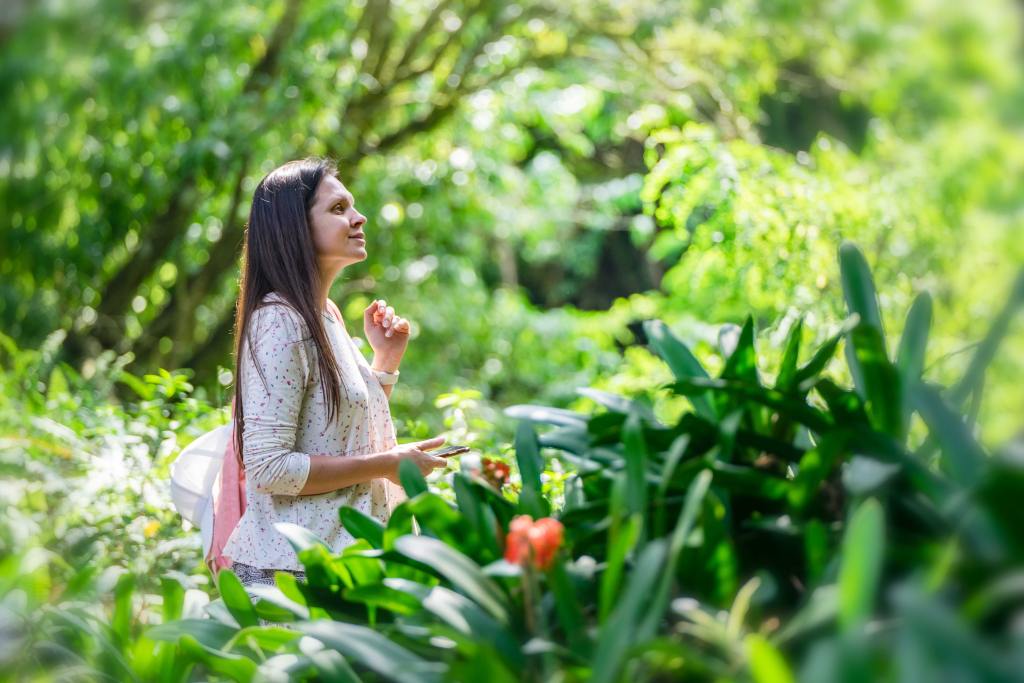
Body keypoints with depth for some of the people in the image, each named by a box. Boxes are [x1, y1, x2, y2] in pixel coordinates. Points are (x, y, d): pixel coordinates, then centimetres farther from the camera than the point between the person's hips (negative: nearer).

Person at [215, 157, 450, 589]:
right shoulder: (280, 322, -16)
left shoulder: (326, 314, 12)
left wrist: (387, 357, 10)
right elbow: (268, 467, -23)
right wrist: (386, 464, -16)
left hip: (339, 557, 9)